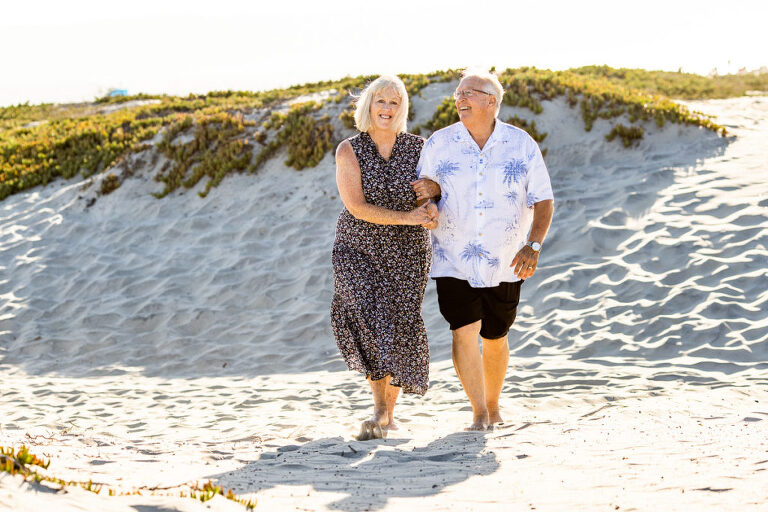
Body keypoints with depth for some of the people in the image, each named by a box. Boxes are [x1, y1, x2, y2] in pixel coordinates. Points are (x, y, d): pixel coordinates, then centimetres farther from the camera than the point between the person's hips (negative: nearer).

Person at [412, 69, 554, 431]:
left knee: (495, 339, 11)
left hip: (504, 264, 0)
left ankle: (493, 406, 32)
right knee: (464, 332, -14)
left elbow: (543, 200, -4)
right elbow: (422, 191, 9)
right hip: (455, 261, 0)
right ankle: (479, 414, -3)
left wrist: (533, 245, -19)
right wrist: (432, 188, -17)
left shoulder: (522, 145, -4)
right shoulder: (439, 144, -2)